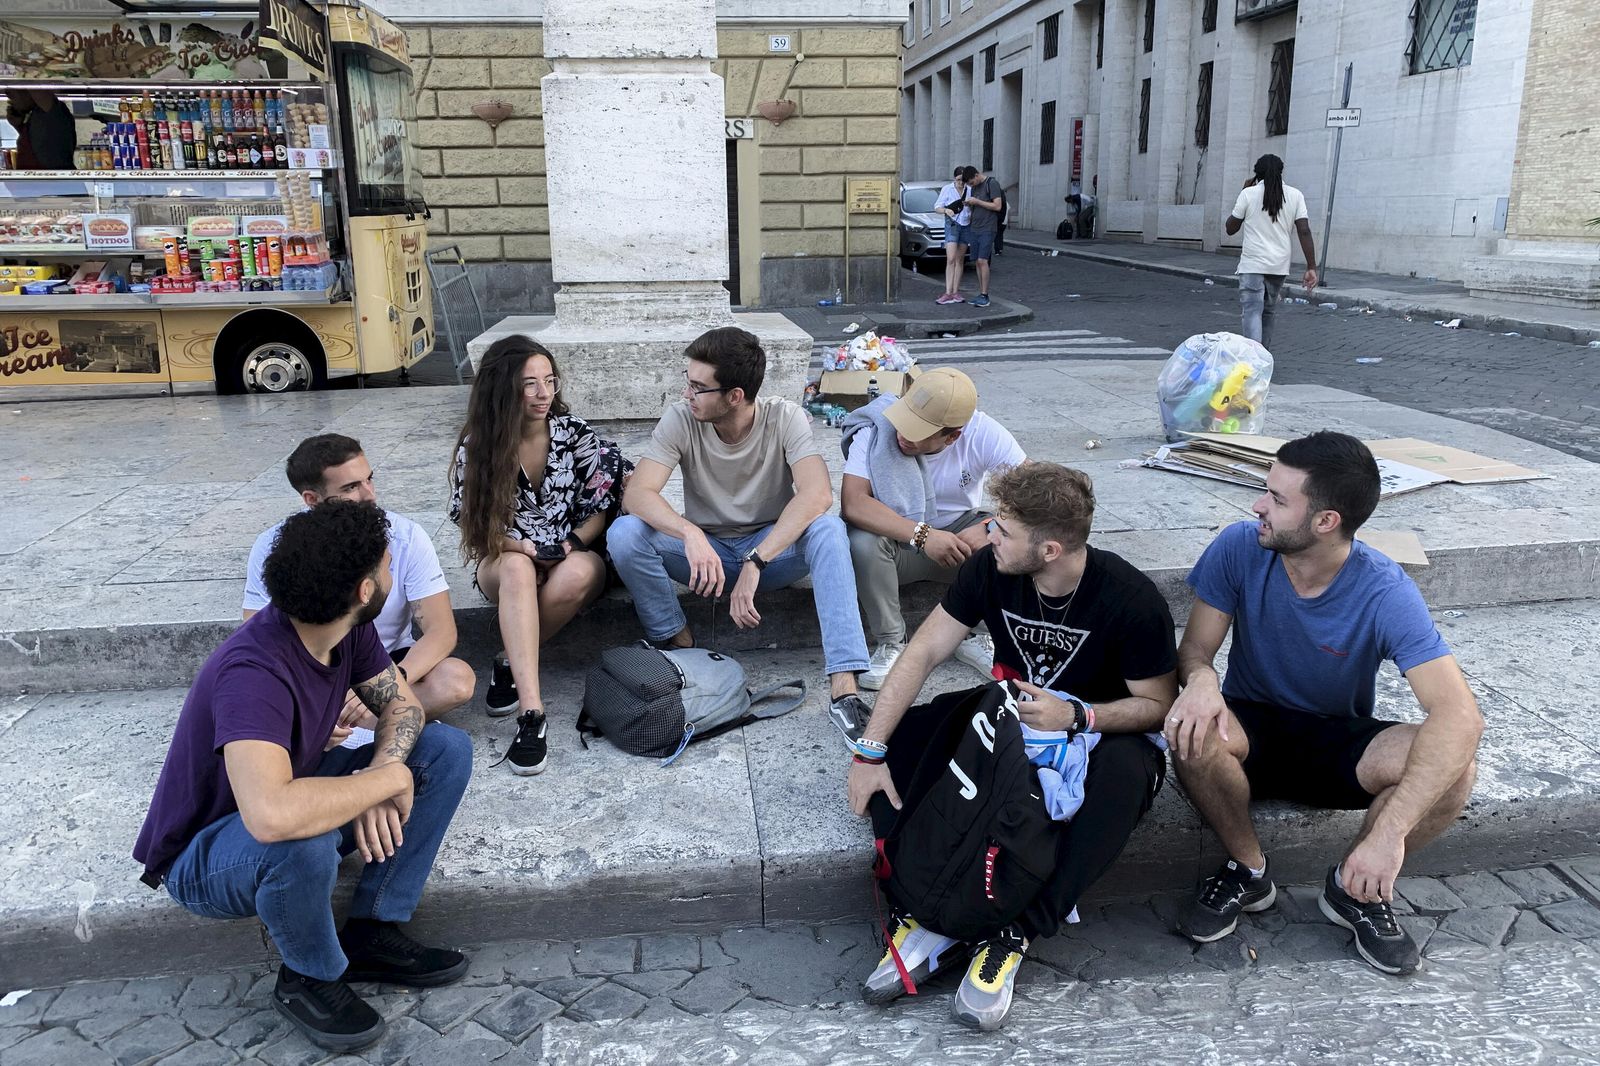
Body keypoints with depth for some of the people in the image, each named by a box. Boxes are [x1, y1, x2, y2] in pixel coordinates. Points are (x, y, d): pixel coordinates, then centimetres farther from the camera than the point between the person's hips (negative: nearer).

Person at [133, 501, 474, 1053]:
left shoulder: (348, 628, -14)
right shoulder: (254, 671, -37)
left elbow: (402, 703, -1)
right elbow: (273, 816, -51)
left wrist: (375, 778, -22)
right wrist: (391, 778, -35)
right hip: (203, 855, -7)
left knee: (447, 748, -6)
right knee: (301, 842, -40)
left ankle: (373, 932, -3)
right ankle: (312, 977, -8)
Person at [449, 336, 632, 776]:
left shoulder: (576, 433, -5)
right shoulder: (477, 446, -5)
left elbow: (601, 507, 0)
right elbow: (474, 525, -4)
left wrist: (569, 546, -16)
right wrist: (529, 548, -18)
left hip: (576, 556, 0)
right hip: (505, 562, 0)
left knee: (577, 575, -37)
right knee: (517, 569, -38)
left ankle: (511, 665, -16)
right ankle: (531, 711, -45)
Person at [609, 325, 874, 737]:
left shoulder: (784, 418, -17)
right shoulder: (680, 419, -13)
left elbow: (817, 493, -32)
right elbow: (637, 494, -24)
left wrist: (755, 563, -40)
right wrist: (690, 535, -44)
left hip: (773, 547, -1)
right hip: (704, 551, 1)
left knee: (828, 528, -33)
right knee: (624, 533, -25)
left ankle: (843, 685, -39)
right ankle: (679, 644, -7)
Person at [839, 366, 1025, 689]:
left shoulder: (983, 434, -19)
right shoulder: (875, 431, -24)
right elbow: (852, 502, -35)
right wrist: (922, 535, -42)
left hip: (958, 535, 2)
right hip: (899, 540, -1)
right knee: (862, 541, -35)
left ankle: (970, 635, -6)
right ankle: (889, 642, -13)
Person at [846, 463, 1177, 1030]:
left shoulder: (1131, 599, -22)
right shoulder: (990, 568, -12)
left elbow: (1159, 704, -12)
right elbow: (922, 653, -11)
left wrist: (1077, 715, -30)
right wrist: (870, 753, -18)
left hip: (1099, 734, -4)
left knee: (1127, 770, -39)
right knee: (900, 734, -18)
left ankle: (1015, 938, -33)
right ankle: (928, 918, -26)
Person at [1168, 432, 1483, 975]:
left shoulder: (1385, 593, -23)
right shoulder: (1240, 547, -17)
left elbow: (1460, 715, -32)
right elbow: (1193, 650, -13)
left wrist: (1389, 831, -44)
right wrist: (1201, 678, -42)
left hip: (1339, 745, 0)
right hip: (1251, 732, 1)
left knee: (1454, 768, -29)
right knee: (1190, 729, -34)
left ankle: (1354, 886, 0)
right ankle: (1247, 871, -6)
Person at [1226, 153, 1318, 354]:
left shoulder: (1249, 194, -2)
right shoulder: (1294, 195, 5)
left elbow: (1230, 229, 8)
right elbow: (1304, 232, -2)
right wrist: (1311, 267, -1)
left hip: (1252, 265, -4)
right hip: (1279, 266, 4)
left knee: (1252, 312, -10)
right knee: (1268, 313, 18)